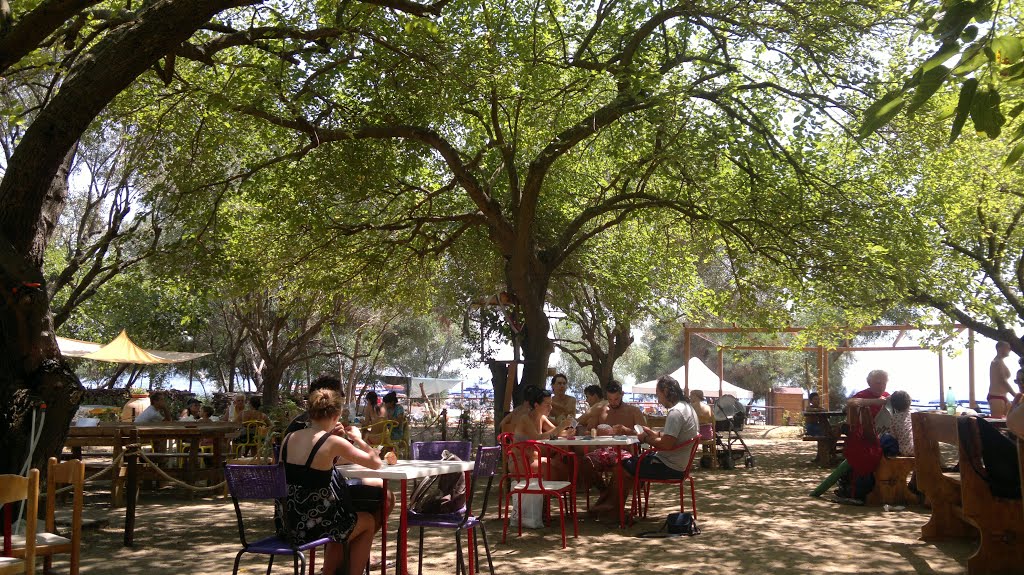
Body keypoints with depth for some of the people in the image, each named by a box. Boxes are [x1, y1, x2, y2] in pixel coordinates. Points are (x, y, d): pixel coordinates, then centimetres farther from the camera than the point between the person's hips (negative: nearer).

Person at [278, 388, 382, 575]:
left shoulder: (289, 438, 3)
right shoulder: (334, 442, -14)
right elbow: (376, 463, -5)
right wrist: (357, 438, 11)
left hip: (287, 521, 7)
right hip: (311, 523, -6)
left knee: (341, 521, 35)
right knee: (368, 522, 21)